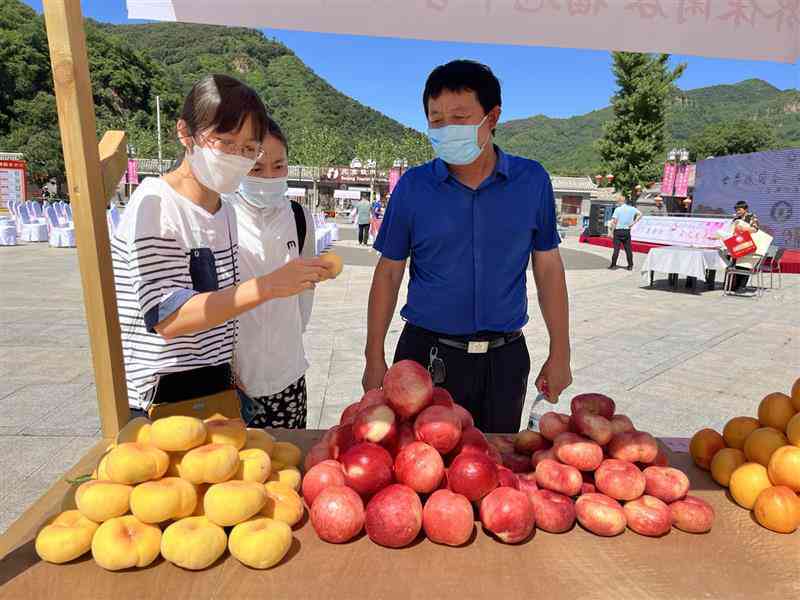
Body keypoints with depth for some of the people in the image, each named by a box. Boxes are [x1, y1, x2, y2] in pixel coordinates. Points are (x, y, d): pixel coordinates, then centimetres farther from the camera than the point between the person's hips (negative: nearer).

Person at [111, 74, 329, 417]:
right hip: (163, 398, -7)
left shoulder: (225, 212, 8)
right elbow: (164, 316, -24)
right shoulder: (155, 205, -15)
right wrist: (266, 287, -32)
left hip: (215, 388, 7)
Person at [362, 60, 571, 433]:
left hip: (504, 359, 2)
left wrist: (560, 354, 4)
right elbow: (389, 273, 0)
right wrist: (374, 358, 0)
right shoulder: (413, 186, -6)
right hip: (427, 356, -1)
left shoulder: (532, 181, -3)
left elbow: (548, 268, 4)